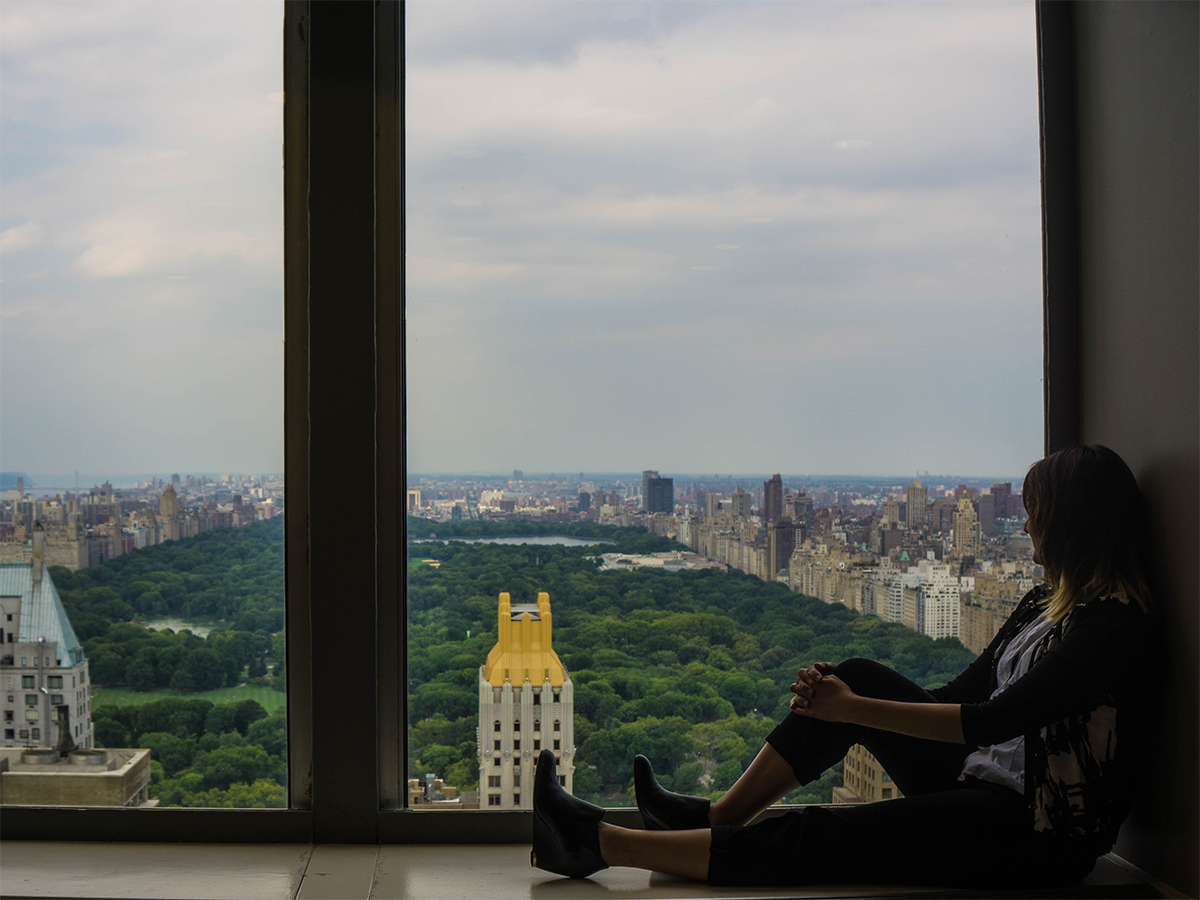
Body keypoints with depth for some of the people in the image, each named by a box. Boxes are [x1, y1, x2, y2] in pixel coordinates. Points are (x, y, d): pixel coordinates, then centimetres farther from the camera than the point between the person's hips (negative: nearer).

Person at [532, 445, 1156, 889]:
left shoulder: (1115, 622, -16)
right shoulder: (1047, 600, 14)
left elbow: (994, 721, -24)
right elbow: (960, 695, 12)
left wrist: (853, 710, -20)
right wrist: (841, 696, -2)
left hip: (1041, 835, -9)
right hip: (985, 786, 9)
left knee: (821, 839, -18)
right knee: (862, 678, -3)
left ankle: (603, 842, -15)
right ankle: (717, 817, -1)